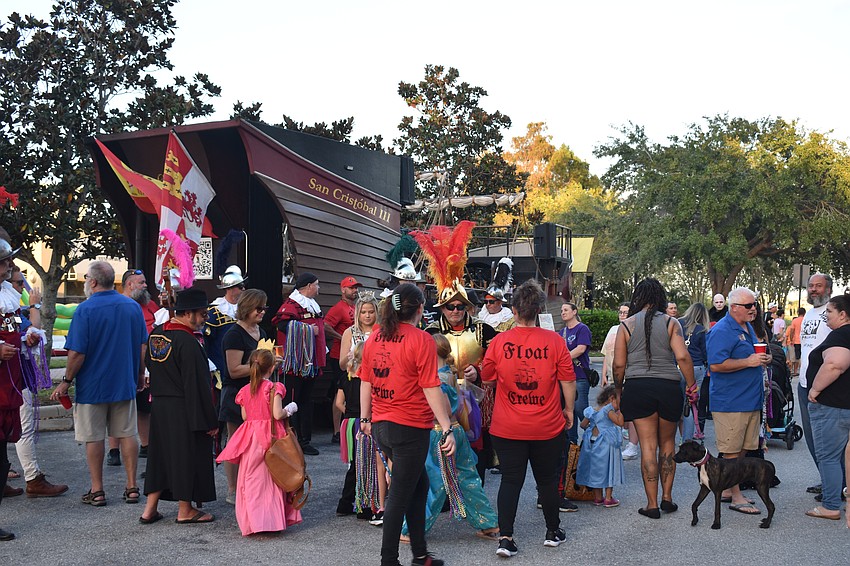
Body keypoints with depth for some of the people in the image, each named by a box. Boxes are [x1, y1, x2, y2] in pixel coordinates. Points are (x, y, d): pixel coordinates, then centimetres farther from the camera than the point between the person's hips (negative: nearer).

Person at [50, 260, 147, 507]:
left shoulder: (85, 309, -13)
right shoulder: (133, 306, 2)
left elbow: (77, 352, -16)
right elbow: (142, 346, 8)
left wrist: (66, 381, -4)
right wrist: (140, 374, 20)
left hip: (92, 385, -4)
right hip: (125, 384, 4)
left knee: (93, 438, 6)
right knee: (127, 434, 10)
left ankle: (97, 491, 11)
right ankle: (132, 487, 13)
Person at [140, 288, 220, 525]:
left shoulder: (155, 334, 5)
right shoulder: (188, 343, -21)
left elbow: (148, 365, 16)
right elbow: (198, 385, -20)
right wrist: (210, 420, -15)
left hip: (159, 406, 8)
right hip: (184, 411, -8)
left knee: (161, 453, 16)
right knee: (187, 455, 4)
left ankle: (150, 509, 20)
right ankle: (185, 510, 15)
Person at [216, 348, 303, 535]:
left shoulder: (245, 390, 3)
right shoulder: (274, 388, -11)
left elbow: (244, 416, 8)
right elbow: (277, 414, -17)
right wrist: (290, 409, 1)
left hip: (251, 436, 3)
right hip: (270, 436, -3)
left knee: (251, 479, 9)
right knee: (272, 478, 7)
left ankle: (252, 521, 7)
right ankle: (273, 518, 8)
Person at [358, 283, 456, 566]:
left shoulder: (374, 337, 6)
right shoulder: (421, 340, -13)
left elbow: (365, 382, 12)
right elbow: (431, 389, -16)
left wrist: (365, 418, 23)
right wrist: (447, 429, -13)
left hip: (381, 425, 7)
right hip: (410, 427, -7)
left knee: (419, 483, 20)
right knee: (400, 495, 3)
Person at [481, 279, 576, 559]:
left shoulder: (499, 341, -8)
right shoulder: (554, 341, -9)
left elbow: (487, 377, 5)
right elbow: (568, 381, -3)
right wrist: (569, 409, 11)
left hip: (507, 428, 0)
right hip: (548, 427, 0)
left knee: (511, 481, 8)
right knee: (547, 480, 17)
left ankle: (505, 538, 3)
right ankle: (553, 531, 32)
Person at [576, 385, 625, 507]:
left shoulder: (592, 410, 8)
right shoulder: (608, 410, -12)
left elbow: (583, 424, 15)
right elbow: (620, 423, -17)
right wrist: (618, 410, -10)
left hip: (593, 443, 6)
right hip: (606, 445, -6)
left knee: (595, 470, 13)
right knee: (608, 470, 3)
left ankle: (597, 497, 20)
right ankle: (608, 498, 5)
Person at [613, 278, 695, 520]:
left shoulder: (626, 325, 1)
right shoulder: (671, 323, 1)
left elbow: (619, 365, 0)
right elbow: (682, 357, -10)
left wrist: (619, 389, 15)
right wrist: (691, 386, 1)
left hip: (637, 388, 0)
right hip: (668, 387, 1)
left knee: (648, 446, 4)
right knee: (667, 443, 17)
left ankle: (652, 504, 6)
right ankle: (667, 497, 20)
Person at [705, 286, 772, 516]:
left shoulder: (748, 328, 17)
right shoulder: (722, 331, -14)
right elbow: (716, 365, -22)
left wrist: (764, 359, 8)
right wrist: (748, 362, -20)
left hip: (751, 400, 9)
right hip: (730, 402, -9)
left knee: (742, 450, 13)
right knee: (731, 453, -3)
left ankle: (729, 489, 23)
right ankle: (736, 497, 3)